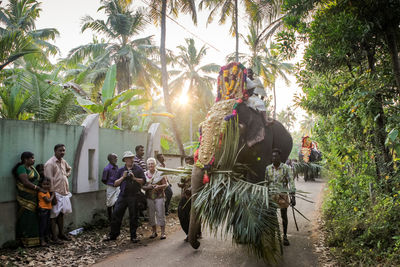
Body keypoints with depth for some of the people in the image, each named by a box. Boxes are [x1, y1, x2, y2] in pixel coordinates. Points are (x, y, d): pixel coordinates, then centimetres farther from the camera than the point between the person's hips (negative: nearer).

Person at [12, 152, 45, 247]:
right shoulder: (21, 168, -10)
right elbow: (26, 182, -18)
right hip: (25, 198, -8)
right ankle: (26, 241, 2)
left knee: (33, 218, 8)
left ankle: (33, 239, 14)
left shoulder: (32, 168, 16)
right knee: (26, 219, -4)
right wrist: (39, 188, -16)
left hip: (33, 197, 8)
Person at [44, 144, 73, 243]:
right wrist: (53, 196, -20)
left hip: (64, 192, 8)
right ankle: (54, 237, 8)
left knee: (61, 213, 15)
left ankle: (61, 234, 26)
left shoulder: (63, 161, 8)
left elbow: (69, 169, 32)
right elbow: (49, 181, -18)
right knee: (54, 215, 1)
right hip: (56, 193, -8)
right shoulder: (50, 163, -15)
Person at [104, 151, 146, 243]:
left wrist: (134, 178, -13)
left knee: (133, 217, 4)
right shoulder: (121, 170, 11)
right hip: (122, 195, 2)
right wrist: (123, 177, -6)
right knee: (116, 215, 2)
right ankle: (113, 235, 16)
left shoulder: (138, 169, 4)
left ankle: (133, 236, 16)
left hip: (133, 196, -2)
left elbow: (143, 181, -2)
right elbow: (115, 183, 7)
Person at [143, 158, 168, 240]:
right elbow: (142, 186, 6)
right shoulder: (145, 174, 7)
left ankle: (163, 233, 4)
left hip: (159, 197, -3)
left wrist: (158, 186, -18)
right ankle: (154, 232, 21)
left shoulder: (160, 174, 0)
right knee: (151, 215, 7)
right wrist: (148, 187, -14)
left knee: (160, 214, -4)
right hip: (149, 197, 3)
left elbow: (165, 184, 0)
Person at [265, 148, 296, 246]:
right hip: (272, 195, 2)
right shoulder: (268, 168, 5)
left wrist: (293, 196, -15)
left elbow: (291, 182, -9)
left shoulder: (286, 168, -5)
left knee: (284, 216, 5)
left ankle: (285, 236, 19)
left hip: (283, 195, -2)